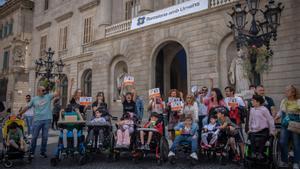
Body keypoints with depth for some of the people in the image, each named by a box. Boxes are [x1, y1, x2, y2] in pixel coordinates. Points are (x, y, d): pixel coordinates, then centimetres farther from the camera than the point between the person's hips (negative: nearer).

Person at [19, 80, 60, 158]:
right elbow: (27, 107, 14)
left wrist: (57, 85, -11)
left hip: (47, 120, 0)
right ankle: (32, 152, 22)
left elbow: (57, 94, -5)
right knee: (34, 137, 7)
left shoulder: (48, 96, 6)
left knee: (45, 137, 7)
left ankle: (43, 152, 19)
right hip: (37, 120, 0)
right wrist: (20, 114, 18)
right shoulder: (34, 99, 6)